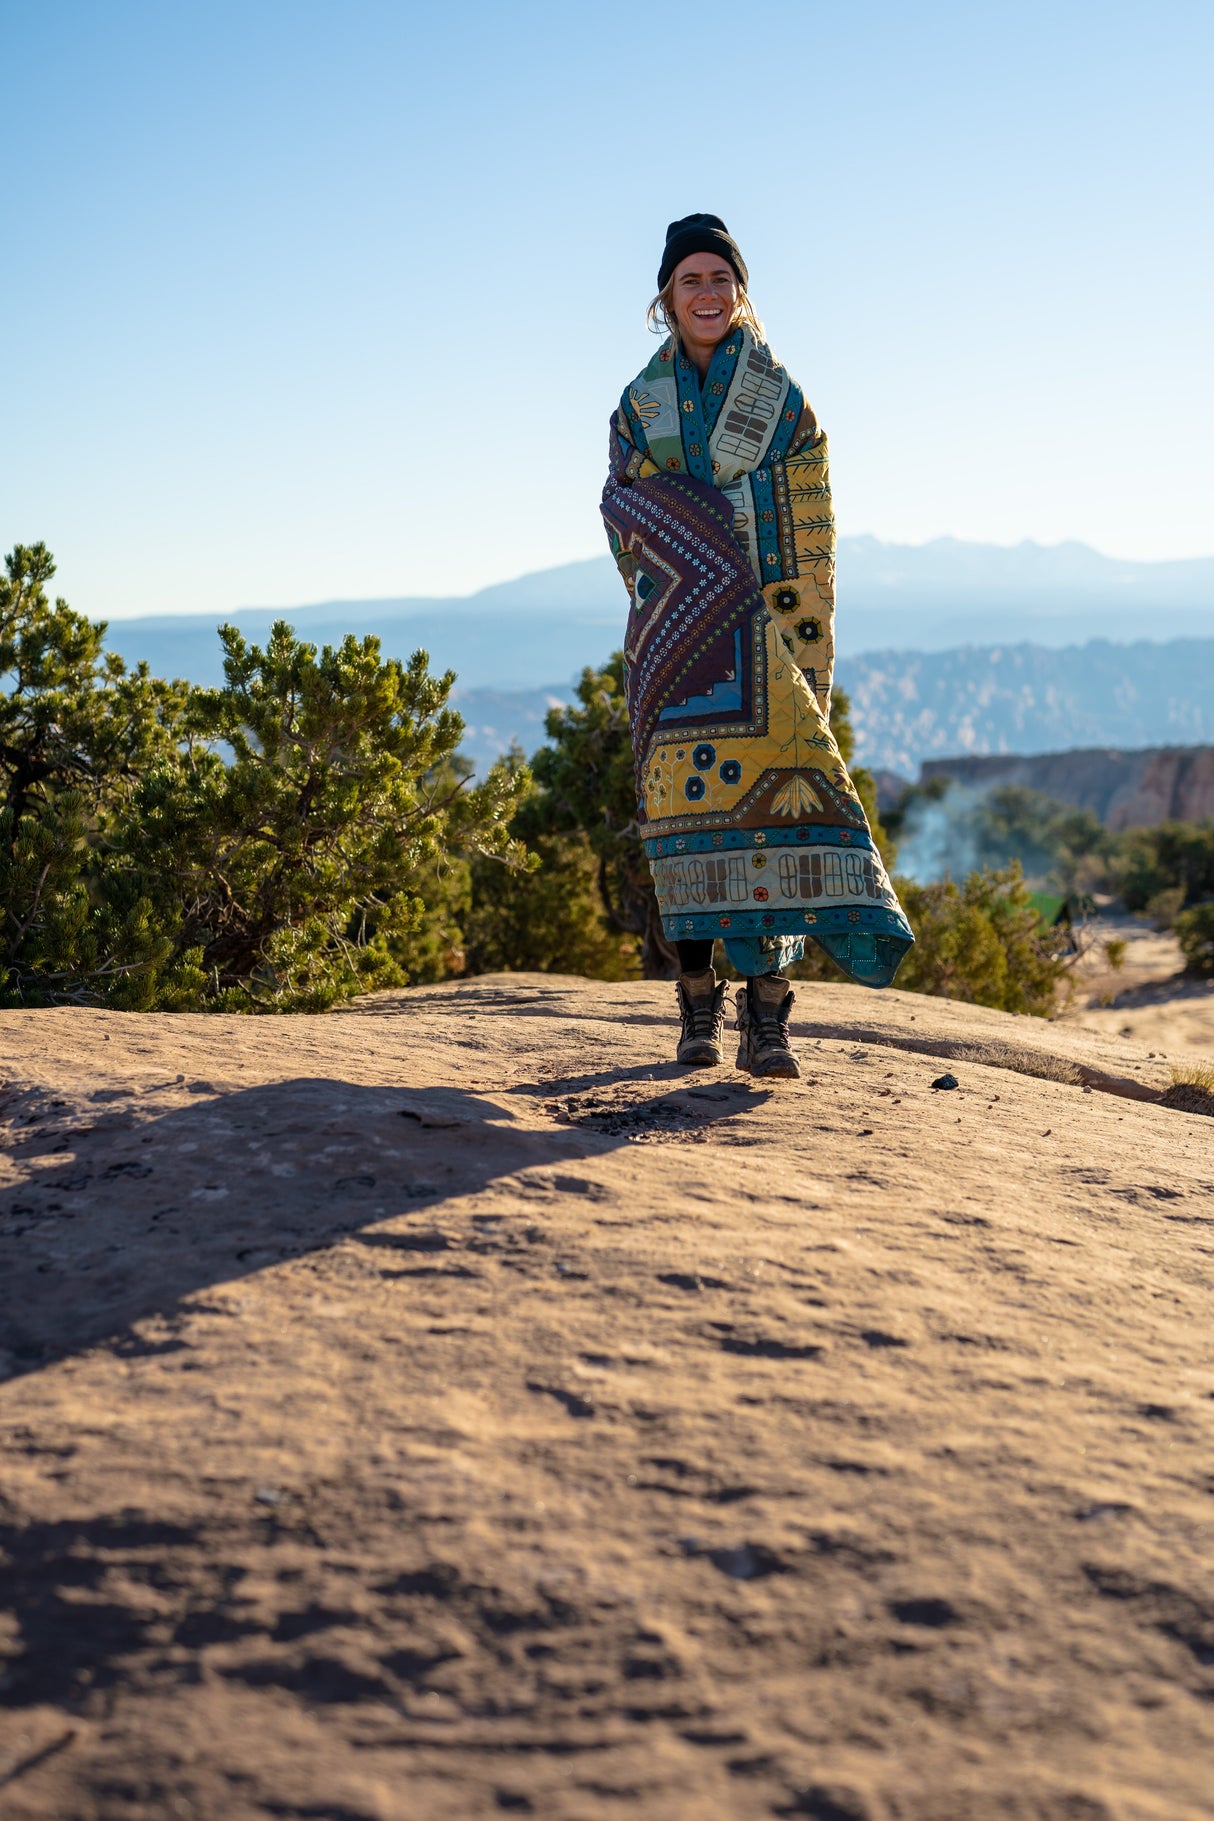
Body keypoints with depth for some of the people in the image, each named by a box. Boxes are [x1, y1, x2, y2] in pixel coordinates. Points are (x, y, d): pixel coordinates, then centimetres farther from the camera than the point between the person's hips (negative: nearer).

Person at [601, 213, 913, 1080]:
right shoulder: (640, 404, 13)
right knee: (687, 792, -6)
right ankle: (699, 1001, 3)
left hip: (769, 628, -1)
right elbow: (629, 522, 9)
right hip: (679, 634, 1)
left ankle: (767, 1015, -13)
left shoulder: (785, 403, 9)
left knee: (775, 789, -12)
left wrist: (806, 644, -4)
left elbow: (812, 542, 5)